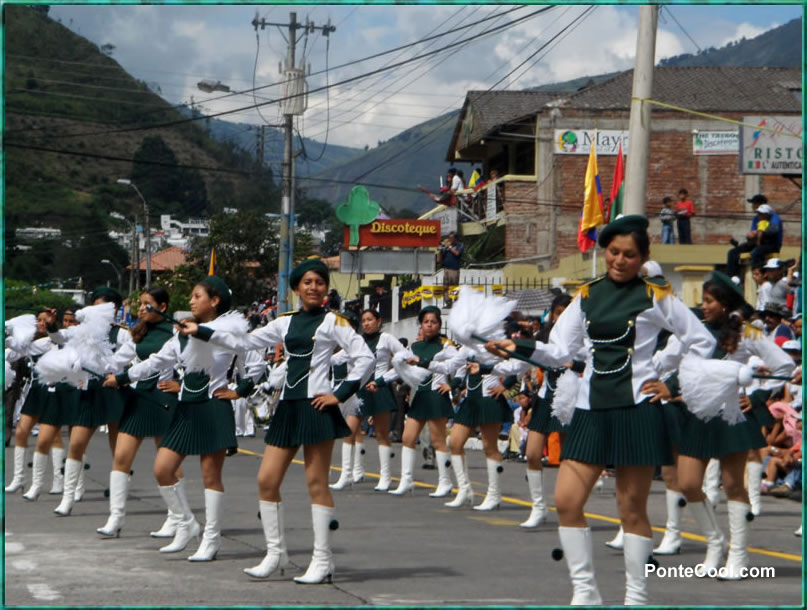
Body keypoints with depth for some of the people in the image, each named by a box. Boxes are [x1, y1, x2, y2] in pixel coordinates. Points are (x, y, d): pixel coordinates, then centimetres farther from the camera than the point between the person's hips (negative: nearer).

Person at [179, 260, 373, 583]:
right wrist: (200, 331, 14)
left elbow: (365, 357, -6)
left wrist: (341, 394, -10)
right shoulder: (286, 322, 15)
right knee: (266, 480, 3)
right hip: (288, 406, 6)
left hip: (315, 407, -6)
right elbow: (244, 342, 17)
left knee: (316, 483, -4)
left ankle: (322, 561, 2)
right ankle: (275, 552, 14)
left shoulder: (333, 322, 0)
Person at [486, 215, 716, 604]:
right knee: (566, 501, -5)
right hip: (591, 409, 4)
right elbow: (560, 352, 6)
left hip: (636, 408, -4)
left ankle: (636, 596, 10)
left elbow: (702, 342, 6)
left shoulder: (655, 297, 2)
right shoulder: (586, 296, 12)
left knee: (632, 507, 0)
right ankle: (585, 590, 6)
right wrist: (520, 348, -9)